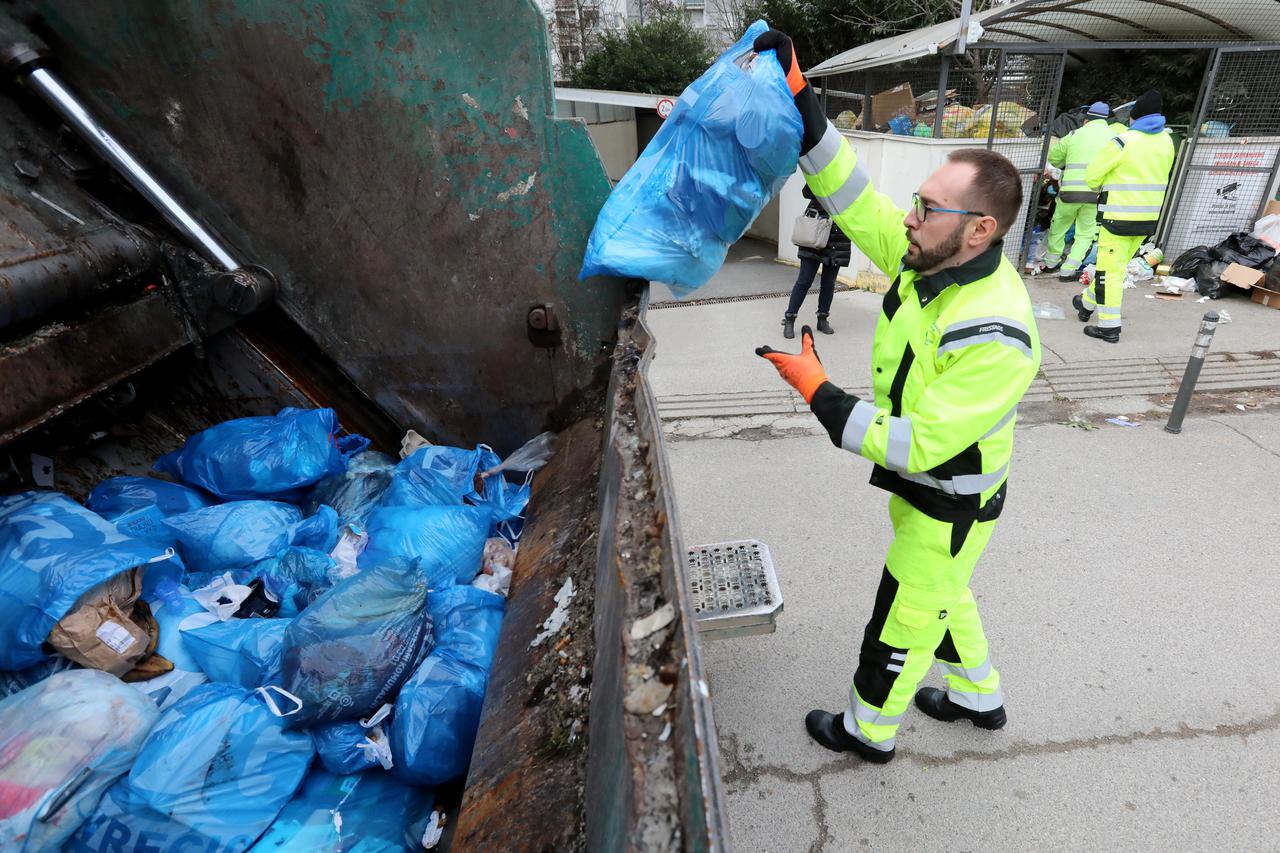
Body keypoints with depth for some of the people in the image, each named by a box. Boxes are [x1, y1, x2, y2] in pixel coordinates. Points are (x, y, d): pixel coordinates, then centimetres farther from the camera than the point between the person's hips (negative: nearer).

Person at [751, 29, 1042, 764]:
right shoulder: (927, 257, -12)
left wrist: (818, 391, -33)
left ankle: (869, 730, 39)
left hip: (951, 504, -8)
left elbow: (919, 443, -34)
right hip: (917, 484, 8)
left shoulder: (995, 337, -36)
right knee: (944, 593, 29)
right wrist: (799, 100, -17)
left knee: (904, 620, 13)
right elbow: (854, 198, -9)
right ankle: (980, 697, 54)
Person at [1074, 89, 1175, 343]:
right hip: (1150, 217, 8)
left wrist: (1101, 188, 12)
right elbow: (1161, 175, 17)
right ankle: (1088, 302, 36)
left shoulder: (1124, 141, -14)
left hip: (1120, 216, -8)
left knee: (1111, 268, -4)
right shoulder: (1166, 141, 8)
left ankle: (1109, 326, -5)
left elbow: (1092, 174, -9)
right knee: (1115, 265, 19)